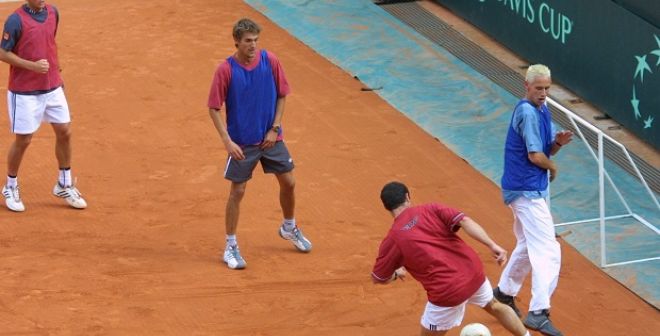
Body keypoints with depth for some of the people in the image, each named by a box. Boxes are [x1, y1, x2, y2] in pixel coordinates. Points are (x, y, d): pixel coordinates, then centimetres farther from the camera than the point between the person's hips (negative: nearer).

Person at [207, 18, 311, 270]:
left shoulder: (270, 61, -8)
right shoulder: (226, 70, -17)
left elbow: (282, 95, 4)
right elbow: (214, 109, -11)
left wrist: (274, 128, -4)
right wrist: (227, 142, -18)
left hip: (271, 137, 4)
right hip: (242, 143, -4)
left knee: (288, 183, 12)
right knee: (237, 192, 0)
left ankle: (289, 228, 38)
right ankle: (230, 247, 13)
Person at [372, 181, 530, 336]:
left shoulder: (392, 240, 0)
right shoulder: (431, 209, 5)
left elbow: (379, 278, 11)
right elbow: (464, 221, -10)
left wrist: (396, 273, 33)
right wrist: (492, 245, -16)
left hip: (447, 291, -5)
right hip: (473, 272, 5)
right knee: (494, 306, 34)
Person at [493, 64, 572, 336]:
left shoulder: (542, 110, 10)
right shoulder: (527, 113, -19)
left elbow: (546, 150, 15)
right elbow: (535, 156, -22)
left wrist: (558, 142, -6)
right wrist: (553, 168, -3)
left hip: (533, 189, 10)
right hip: (527, 191, -10)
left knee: (528, 246, 26)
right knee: (548, 251, -16)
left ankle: (505, 291, 42)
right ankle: (538, 312, -23)